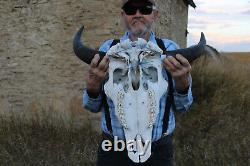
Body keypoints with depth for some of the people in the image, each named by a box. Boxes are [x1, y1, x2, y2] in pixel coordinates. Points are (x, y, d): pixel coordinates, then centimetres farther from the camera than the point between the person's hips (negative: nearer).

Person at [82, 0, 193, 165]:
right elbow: (93, 106, -1)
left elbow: (181, 106, -1)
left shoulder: (170, 49, -4)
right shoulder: (108, 48, -4)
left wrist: (183, 82, -20)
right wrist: (93, 86, -22)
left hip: (159, 150, 0)